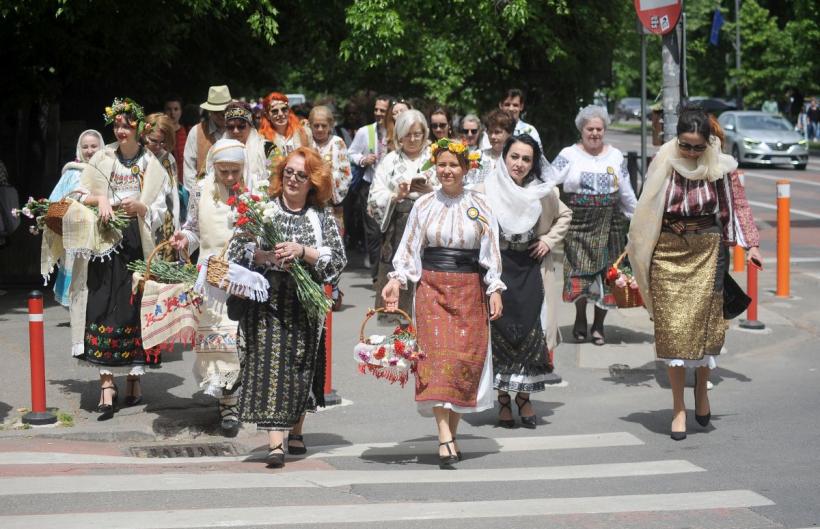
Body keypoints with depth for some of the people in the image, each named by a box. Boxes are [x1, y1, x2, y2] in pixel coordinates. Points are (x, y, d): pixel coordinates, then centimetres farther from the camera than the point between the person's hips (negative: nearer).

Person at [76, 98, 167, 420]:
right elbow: (80, 196, 8)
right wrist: (100, 199, -12)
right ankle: (107, 385, -12)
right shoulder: (102, 160, 9)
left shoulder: (152, 167, 6)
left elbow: (160, 212, 4)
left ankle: (134, 379, 12)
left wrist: (140, 207, -15)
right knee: (103, 309, -8)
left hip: (137, 245, 0)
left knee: (134, 309, 0)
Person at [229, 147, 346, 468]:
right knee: (271, 366, -9)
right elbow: (236, 251, 0)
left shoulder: (322, 216, 6)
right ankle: (275, 443, -12)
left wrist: (303, 251, -15)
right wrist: (265, 256, -17)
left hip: (306, 302, 2)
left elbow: (338, 260, -2)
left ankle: (295, 431, 29)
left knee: (302, 366, 9)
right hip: (267, 300, -1)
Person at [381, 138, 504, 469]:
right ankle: (445, 438, -21)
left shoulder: (479, 205, 6)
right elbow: (409, 249, 8)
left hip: (468, 289, 1)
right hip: (432, 287, -1)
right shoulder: (424, 205, 7)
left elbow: (491, 251, 6)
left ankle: (451, 433, 11)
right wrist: (396, 280, -5)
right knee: (437, 355, -13)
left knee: (466, 358, -2)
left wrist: (494, 289, -1)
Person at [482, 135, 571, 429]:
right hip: (498, 269, -2)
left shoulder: (543, 192, 0)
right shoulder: (488, 190, -7)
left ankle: (524, 397, 17)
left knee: (532, 332, 3)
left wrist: (550, 240, 4)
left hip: (532, 269, 2)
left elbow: (564, 215, 19)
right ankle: (503, 401, 9)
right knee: (500, 333, 0)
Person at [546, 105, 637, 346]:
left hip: (609, 224, 3)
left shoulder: (616, 156, 11)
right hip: (577, 223, -3)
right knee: (580, 273, -7)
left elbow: (626, 194, 17)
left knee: (606, 275, 2)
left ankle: (599, 325, 15)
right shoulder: (569, 155, 1)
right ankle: (580, 320, 14)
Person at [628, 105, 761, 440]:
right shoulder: (663, 165, -2)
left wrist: (751, 244, -7)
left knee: (705, 324, -4)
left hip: (707, 250, 0)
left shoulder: (721, 167, -1)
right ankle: (678, 407, 4)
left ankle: (701, 387, 23)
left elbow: (739, 205, 4)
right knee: (671, 328, -2)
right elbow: (646, 214, 5)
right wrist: (638, 255, 5)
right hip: (668, 252, 0)